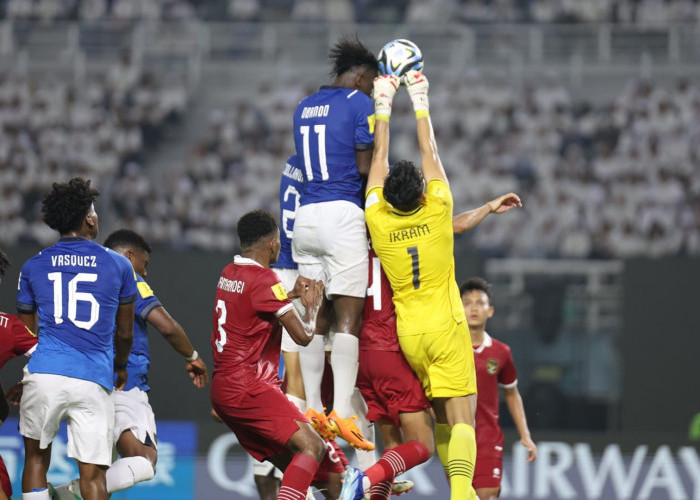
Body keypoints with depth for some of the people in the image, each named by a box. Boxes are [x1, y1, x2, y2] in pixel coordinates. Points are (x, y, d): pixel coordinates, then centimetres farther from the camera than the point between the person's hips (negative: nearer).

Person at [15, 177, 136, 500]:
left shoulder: (33, 267, 10)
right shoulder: (118, 265, 9)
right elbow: (124, 333, 19)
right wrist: (120, 368, 39)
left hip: (44, 373, 1)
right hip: (95, 379, -1)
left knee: (36, 459, 15)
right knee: (93, 473, 1)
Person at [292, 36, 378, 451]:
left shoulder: (304, 107, 18)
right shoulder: (360, 104, -3)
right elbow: (365, 167, -6)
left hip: (306, 215, 7)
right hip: (343, 214, -7)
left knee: (317, 318, 9)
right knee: (349, 316, -7)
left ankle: (313, 410, 6)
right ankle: (342, 412, -14)